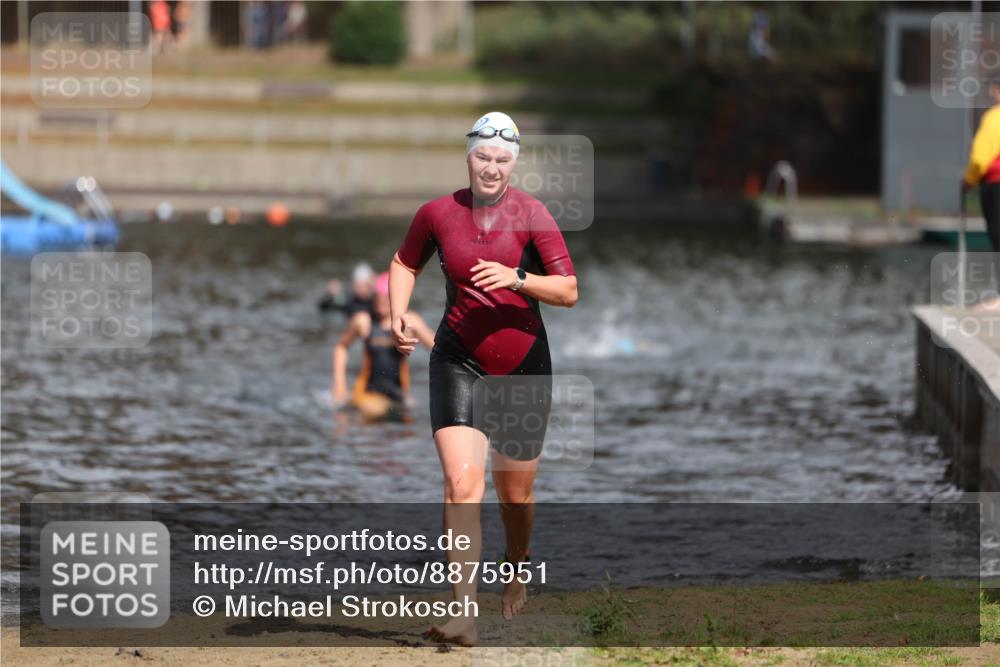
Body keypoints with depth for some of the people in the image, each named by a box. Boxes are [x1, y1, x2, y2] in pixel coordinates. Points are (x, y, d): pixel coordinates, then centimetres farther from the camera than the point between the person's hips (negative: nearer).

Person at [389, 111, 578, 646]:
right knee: (461, 482, -18)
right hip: (459, 361, 0)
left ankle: (516, 572, 44)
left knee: (515, 493, 11)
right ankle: (464, 615, -24)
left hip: (523, 366, 0)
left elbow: (568, 291, -11)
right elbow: (405, 263, 17)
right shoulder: (437, 214, -2)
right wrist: (398, 315, 0)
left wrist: (517, 278, -27)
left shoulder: (531, 214, -8)